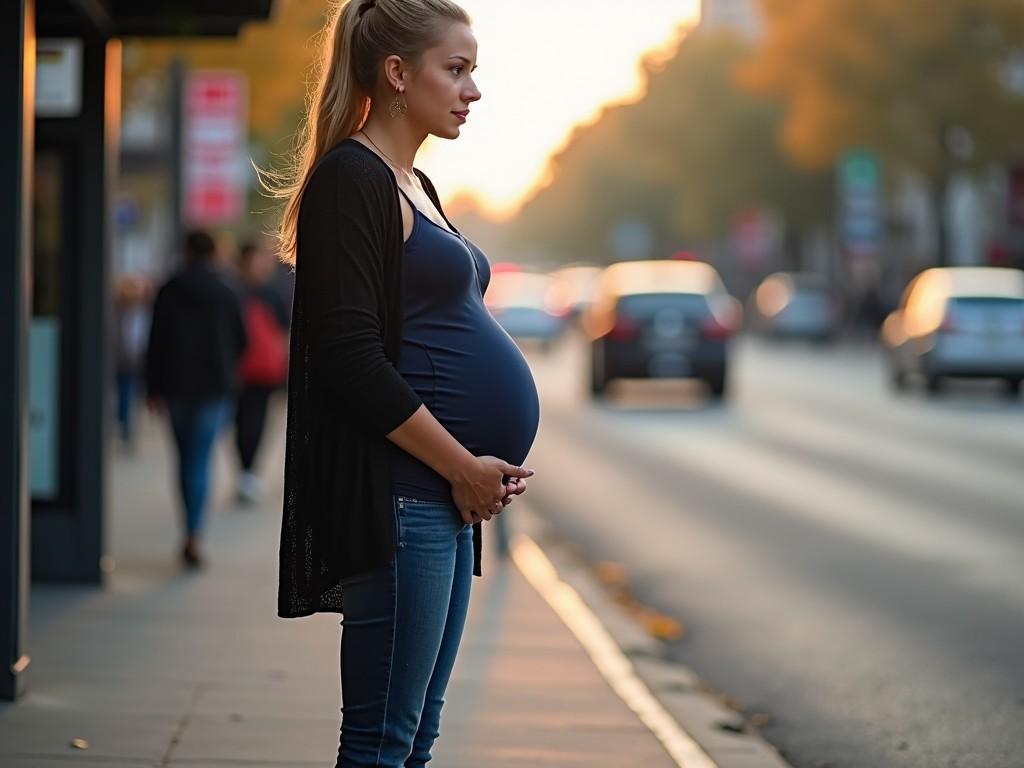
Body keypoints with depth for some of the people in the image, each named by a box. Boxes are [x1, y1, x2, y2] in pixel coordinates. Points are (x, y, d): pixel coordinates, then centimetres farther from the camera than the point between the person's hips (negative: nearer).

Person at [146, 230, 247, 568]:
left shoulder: (169, 292, -1)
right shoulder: (227, 294, -1)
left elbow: (156, 341, -3)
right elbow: (241, 341, 5)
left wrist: (154, 388, 1)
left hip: (177, 386, 1)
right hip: (215, 386, -1)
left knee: (186, 458, 15)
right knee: (200, 460, -3)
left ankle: (192, 532, 21)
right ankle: (193, 536, -14)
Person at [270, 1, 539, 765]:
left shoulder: (414, 186, 18)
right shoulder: (351, 179, -10)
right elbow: (351, 358, -18)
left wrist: (494, 460, 9)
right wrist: (463, 465, -14)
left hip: (450, 497, 10)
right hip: (398, 494, -10)